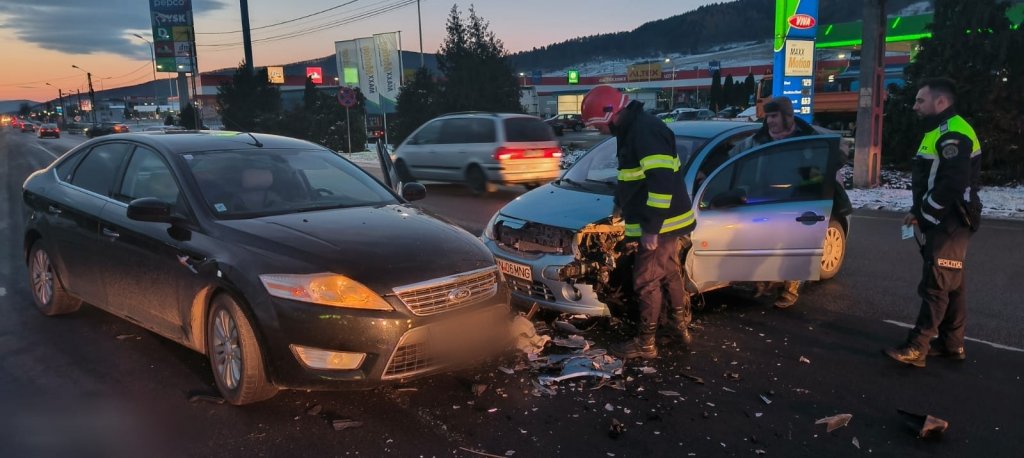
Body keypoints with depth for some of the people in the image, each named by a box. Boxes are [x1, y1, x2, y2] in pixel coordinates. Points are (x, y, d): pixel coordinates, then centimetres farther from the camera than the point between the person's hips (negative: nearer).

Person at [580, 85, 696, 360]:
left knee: (647, 282, -1)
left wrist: (651, 228, -27)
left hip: (661, 225, -10)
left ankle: (645, 344, 9)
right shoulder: (632, 129, 11)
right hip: (667, 222, 10)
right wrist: (621, 203, 29)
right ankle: (681, 328, 34)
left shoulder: (645, 131, -23)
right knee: (670, 275, 20)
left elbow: (662, 180, -29)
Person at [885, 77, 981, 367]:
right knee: (950, 284, 14)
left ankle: (916, 348, -7)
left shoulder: (953, 133, -17)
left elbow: (953, 184, -26)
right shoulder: (941, 131, 18)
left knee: (936, 285, -9)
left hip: (950, 223, -11)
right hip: (944, 221, 11)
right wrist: (919, 212, 10)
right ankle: (952, 344, 22)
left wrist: (922, 213, -15)